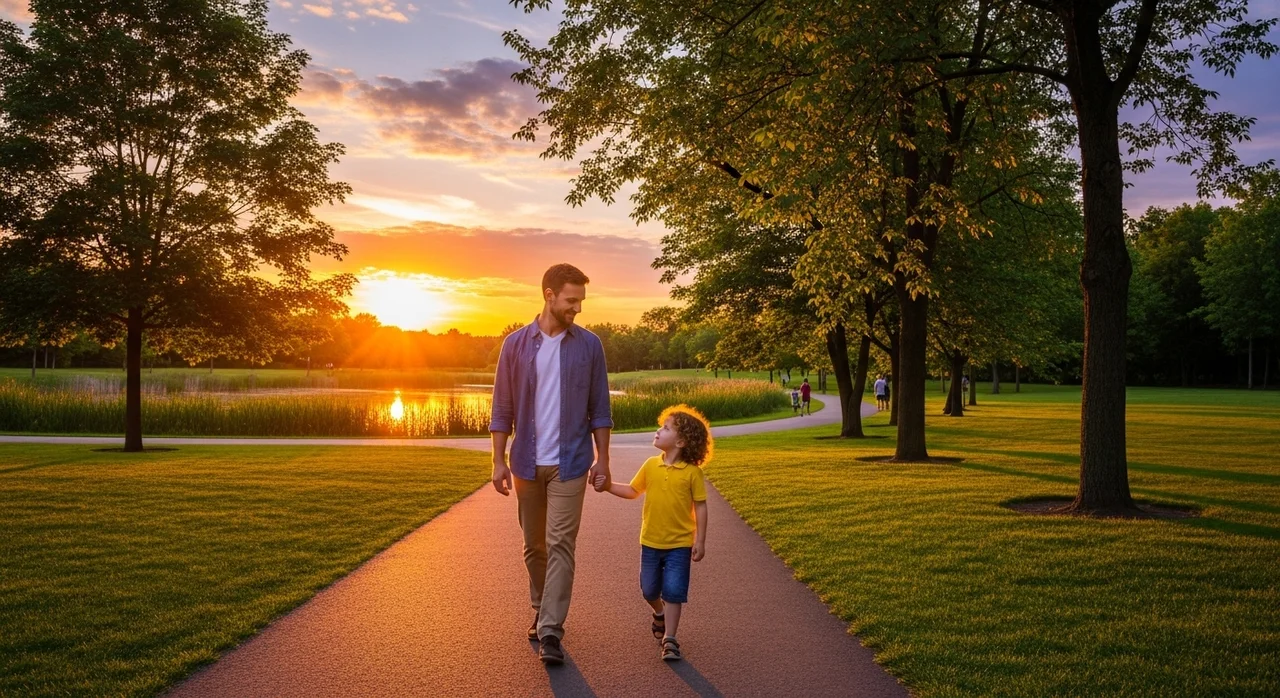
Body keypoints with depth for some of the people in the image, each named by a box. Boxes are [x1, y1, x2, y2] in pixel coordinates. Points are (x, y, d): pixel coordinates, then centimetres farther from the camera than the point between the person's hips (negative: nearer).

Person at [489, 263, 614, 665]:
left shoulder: (589, 345, 0)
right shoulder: (516, 344, 0)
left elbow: (599, 409, 3)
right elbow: (502, 409, 2)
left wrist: (602, 460, -1)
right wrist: (499, 461, -3)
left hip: (569, 464, -2)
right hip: (527, 463, 2)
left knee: (560, 545, -7)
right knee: (534, 545, 14)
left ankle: (550, 631, -5)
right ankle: (542, 611, 33)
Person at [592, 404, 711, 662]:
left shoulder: (692, 472, -11)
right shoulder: (651, 465, 0)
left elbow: (700, 506, -7)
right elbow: (633, 491, 11)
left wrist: (700, 540, -8)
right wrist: (607, 485, -1)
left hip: (680, 544, -4)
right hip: (651, 541, 4)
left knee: (674, 591, -6)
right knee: (649, 590, 16)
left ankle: (669, 639, 5)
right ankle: (660, 613, 47)